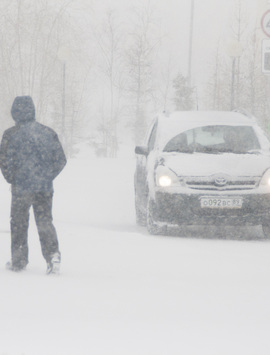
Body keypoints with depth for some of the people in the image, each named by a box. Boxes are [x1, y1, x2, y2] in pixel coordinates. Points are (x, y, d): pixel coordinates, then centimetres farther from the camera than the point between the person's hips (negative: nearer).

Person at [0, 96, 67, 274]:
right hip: (45, 187, 3)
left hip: (21, 186, -3)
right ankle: (53, 254, -13)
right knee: (45, 221, 8)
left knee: (19, 223, 12)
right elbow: (61, 159, 6)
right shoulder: (49, 132, 4)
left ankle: (19, 261, 18)